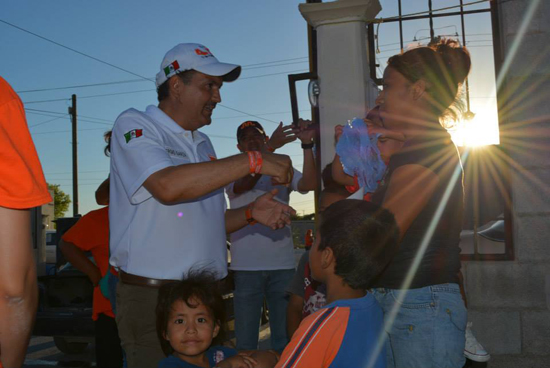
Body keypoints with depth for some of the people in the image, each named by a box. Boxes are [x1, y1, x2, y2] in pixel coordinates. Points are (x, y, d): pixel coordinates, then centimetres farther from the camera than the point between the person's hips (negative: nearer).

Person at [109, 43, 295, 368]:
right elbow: (168, 186, -26)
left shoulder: (203, 144, 17)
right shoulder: (134, 125, -6)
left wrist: (250, 213, 1)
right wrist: (253, 161, -24)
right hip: (152, 296, -7)